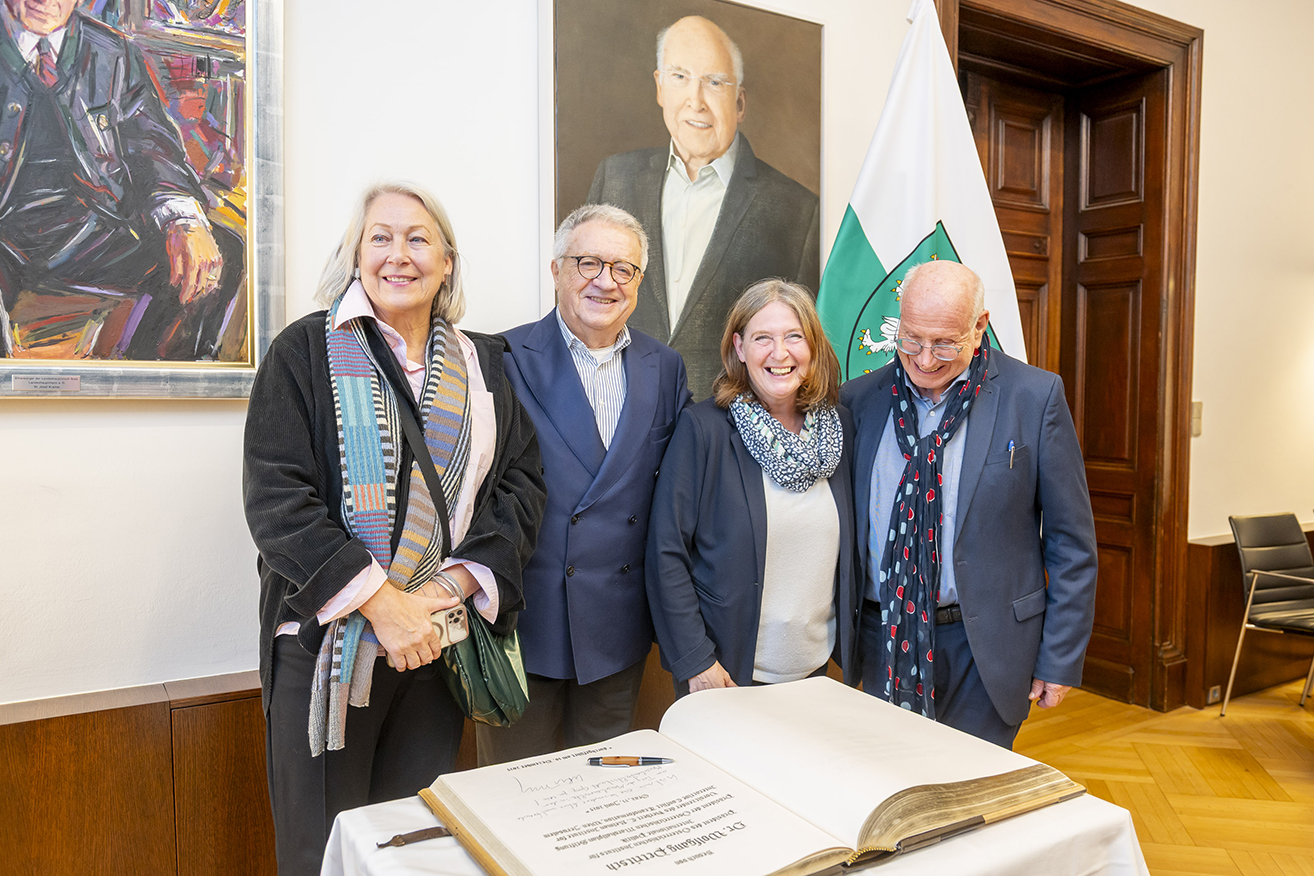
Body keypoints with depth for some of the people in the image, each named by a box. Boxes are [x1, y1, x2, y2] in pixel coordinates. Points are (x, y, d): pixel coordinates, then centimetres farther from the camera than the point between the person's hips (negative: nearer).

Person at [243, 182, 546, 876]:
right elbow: (275, 498, -9)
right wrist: (379, 602, -17)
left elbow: (521, 484, 3)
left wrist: (451, 585, -12)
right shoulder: (306, 351, -1)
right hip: (327, 639, -2)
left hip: (440, 643, 3)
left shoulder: (483, 364, 9)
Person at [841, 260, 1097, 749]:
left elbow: (1071, 542, -3)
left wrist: (1061, 659, -3)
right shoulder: (859, 400, -1)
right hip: (884, 639, 3)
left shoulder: (1035, 396, -7)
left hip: (985, 645, -2)